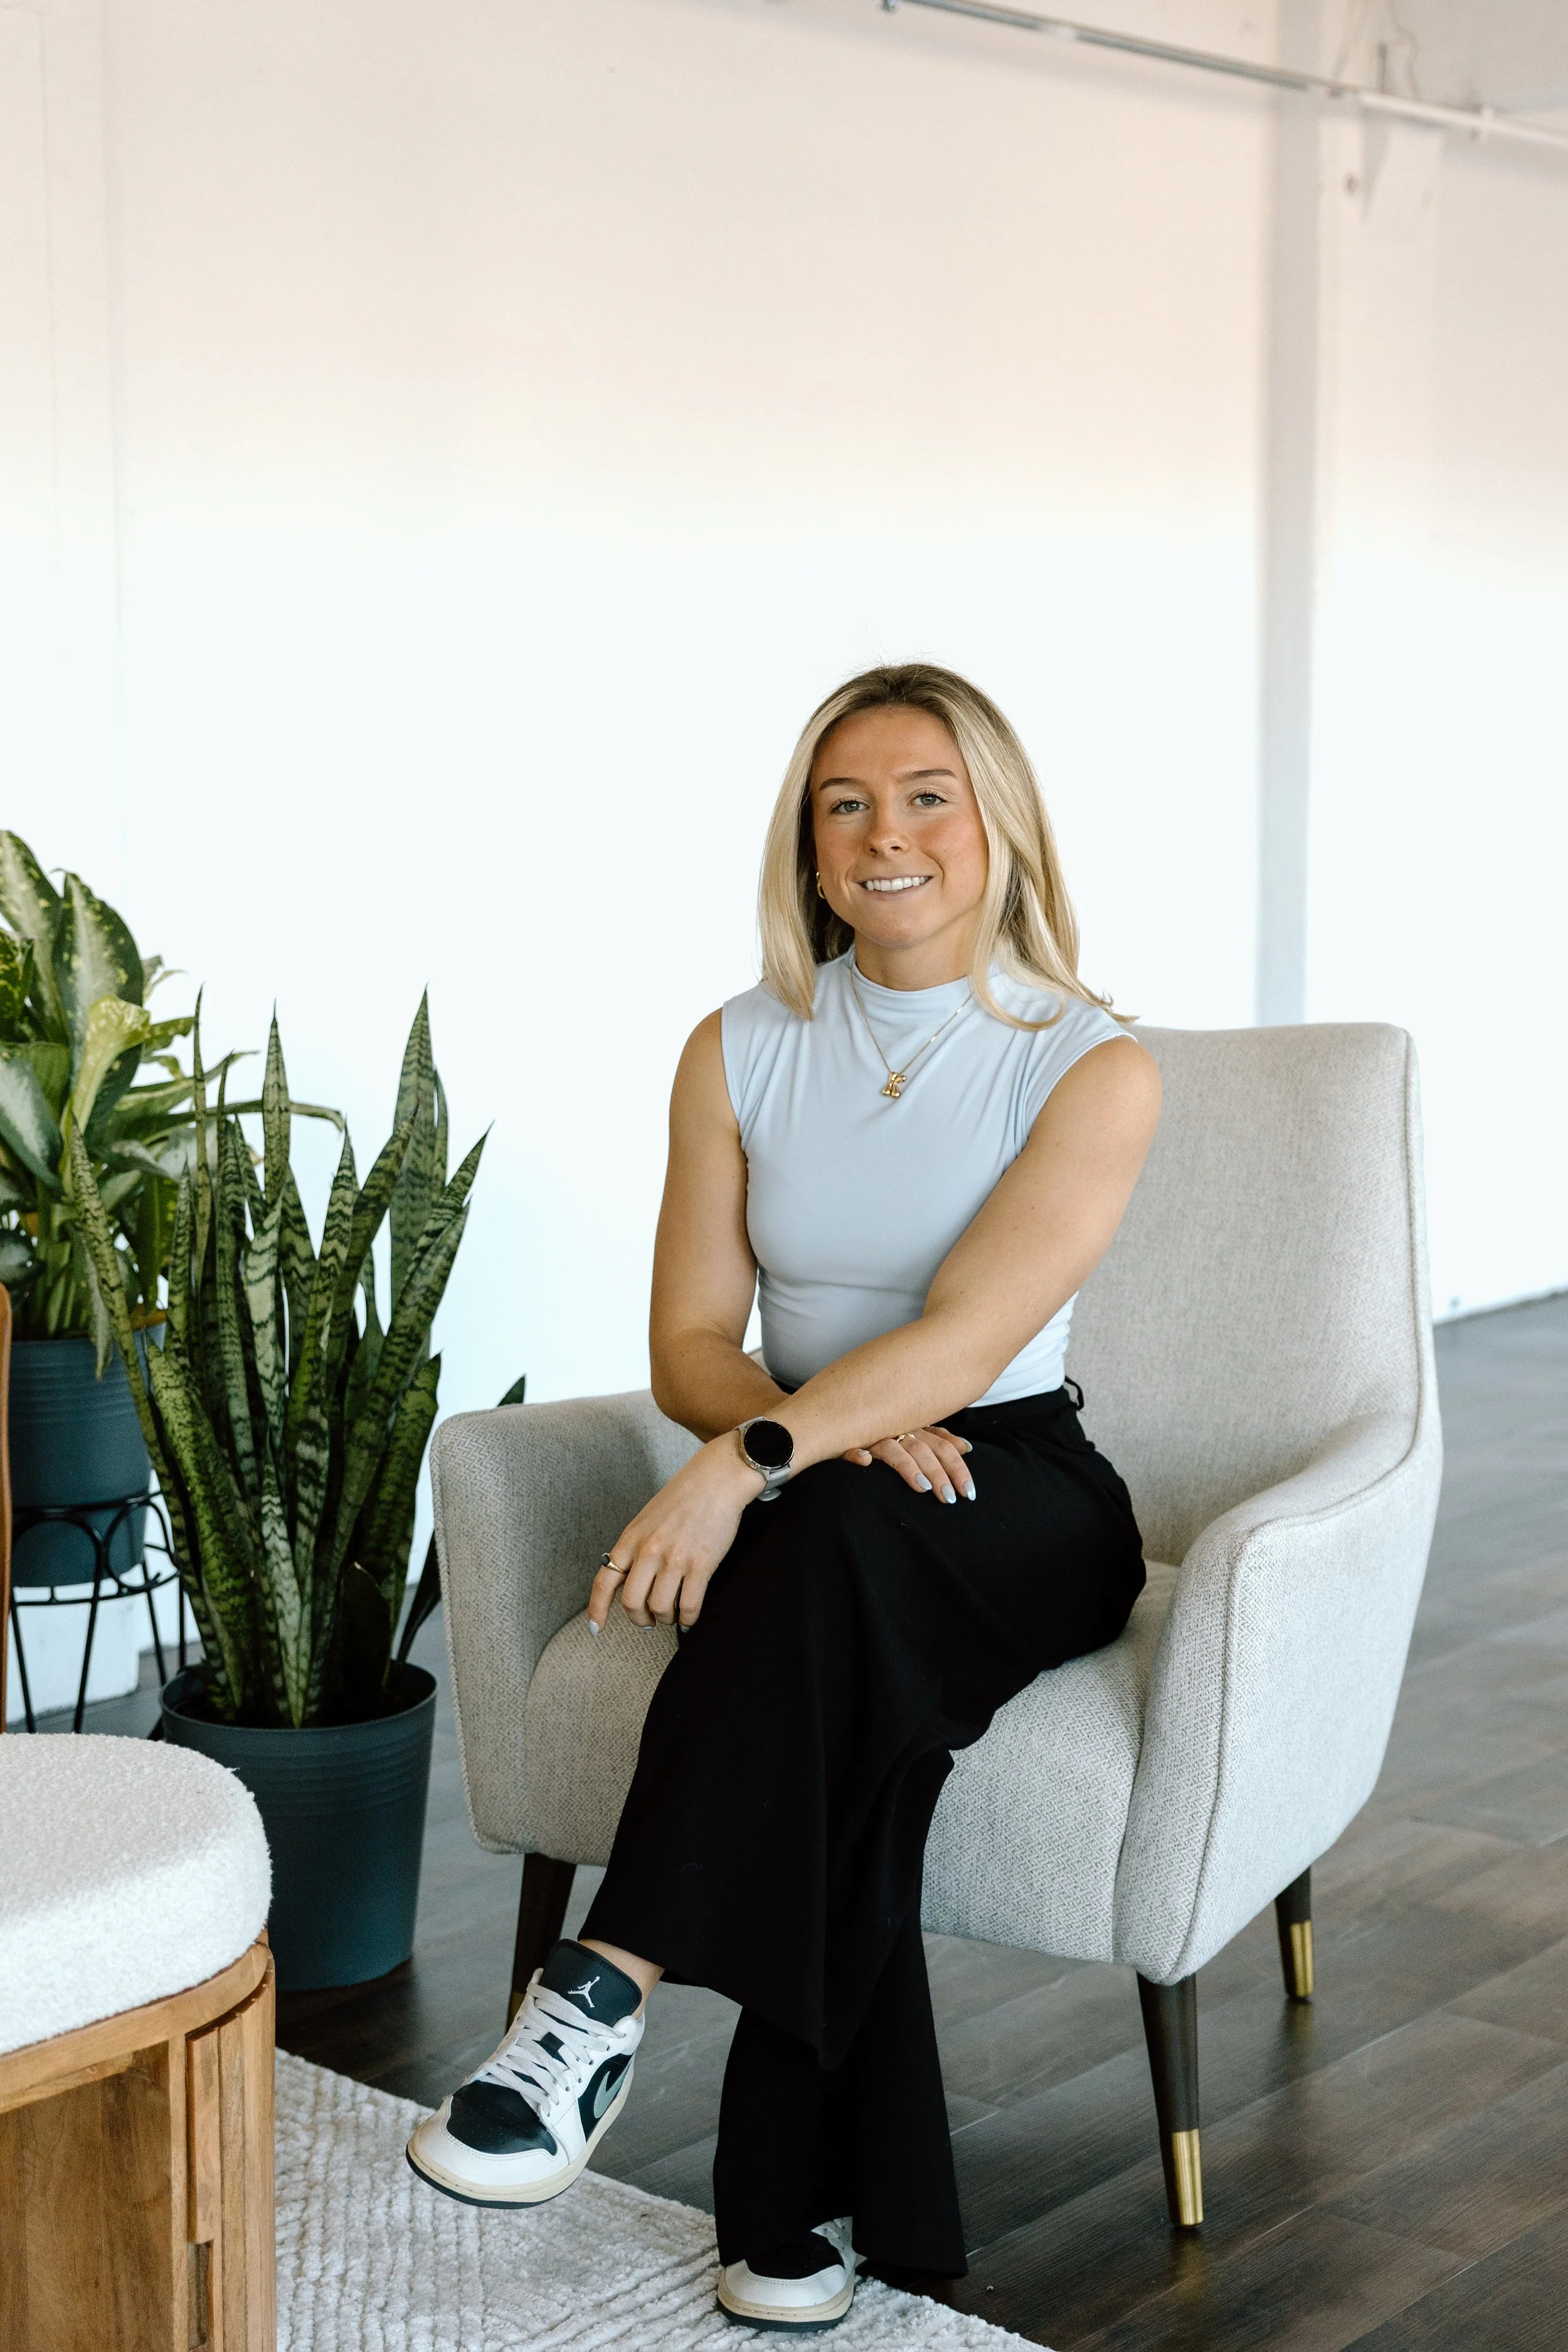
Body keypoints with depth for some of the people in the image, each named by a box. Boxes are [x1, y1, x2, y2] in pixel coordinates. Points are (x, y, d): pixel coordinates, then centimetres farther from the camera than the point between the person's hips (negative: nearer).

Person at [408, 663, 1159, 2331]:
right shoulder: (742, 1053, 5)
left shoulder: (1090, 1069, -7)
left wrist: (752, 1458, -35)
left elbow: (970, 1335, -21)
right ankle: (818, 2202, -28)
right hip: (809, 1516, 2)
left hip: (1018, 1503, -2)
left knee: (834, 1539, -38)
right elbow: (689, 1349, 1)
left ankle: (607, 1994, -39)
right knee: (851, 1714, -33)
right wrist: (843, 1427, -20)